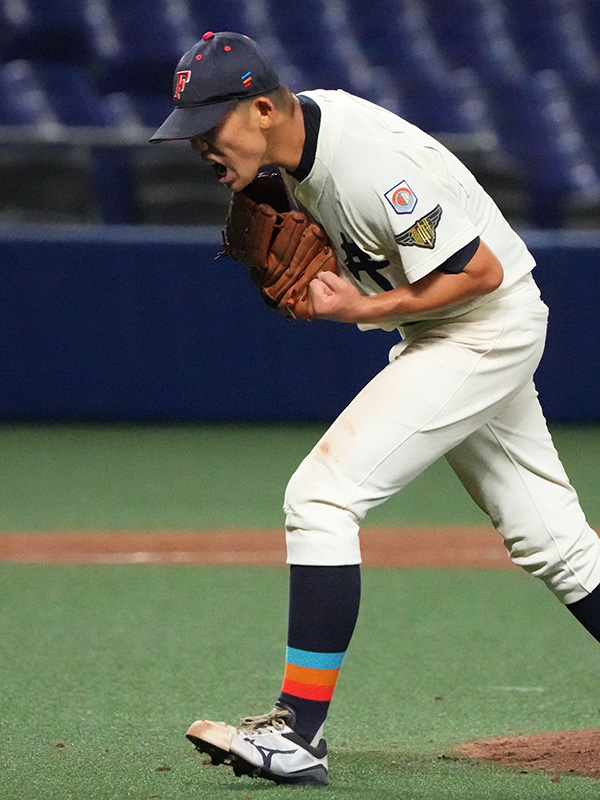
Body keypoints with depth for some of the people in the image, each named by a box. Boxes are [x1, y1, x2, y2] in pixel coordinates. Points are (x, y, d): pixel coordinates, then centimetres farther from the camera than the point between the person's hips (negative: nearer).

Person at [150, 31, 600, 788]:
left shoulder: (366, 162, -29)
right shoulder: (308, 124, -1)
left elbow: (483, 270, -26)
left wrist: (367, 309, -23)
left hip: (487, 329, -10)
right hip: (444, 336, 10)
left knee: (322, 495, -17)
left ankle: (299, 733, -18)